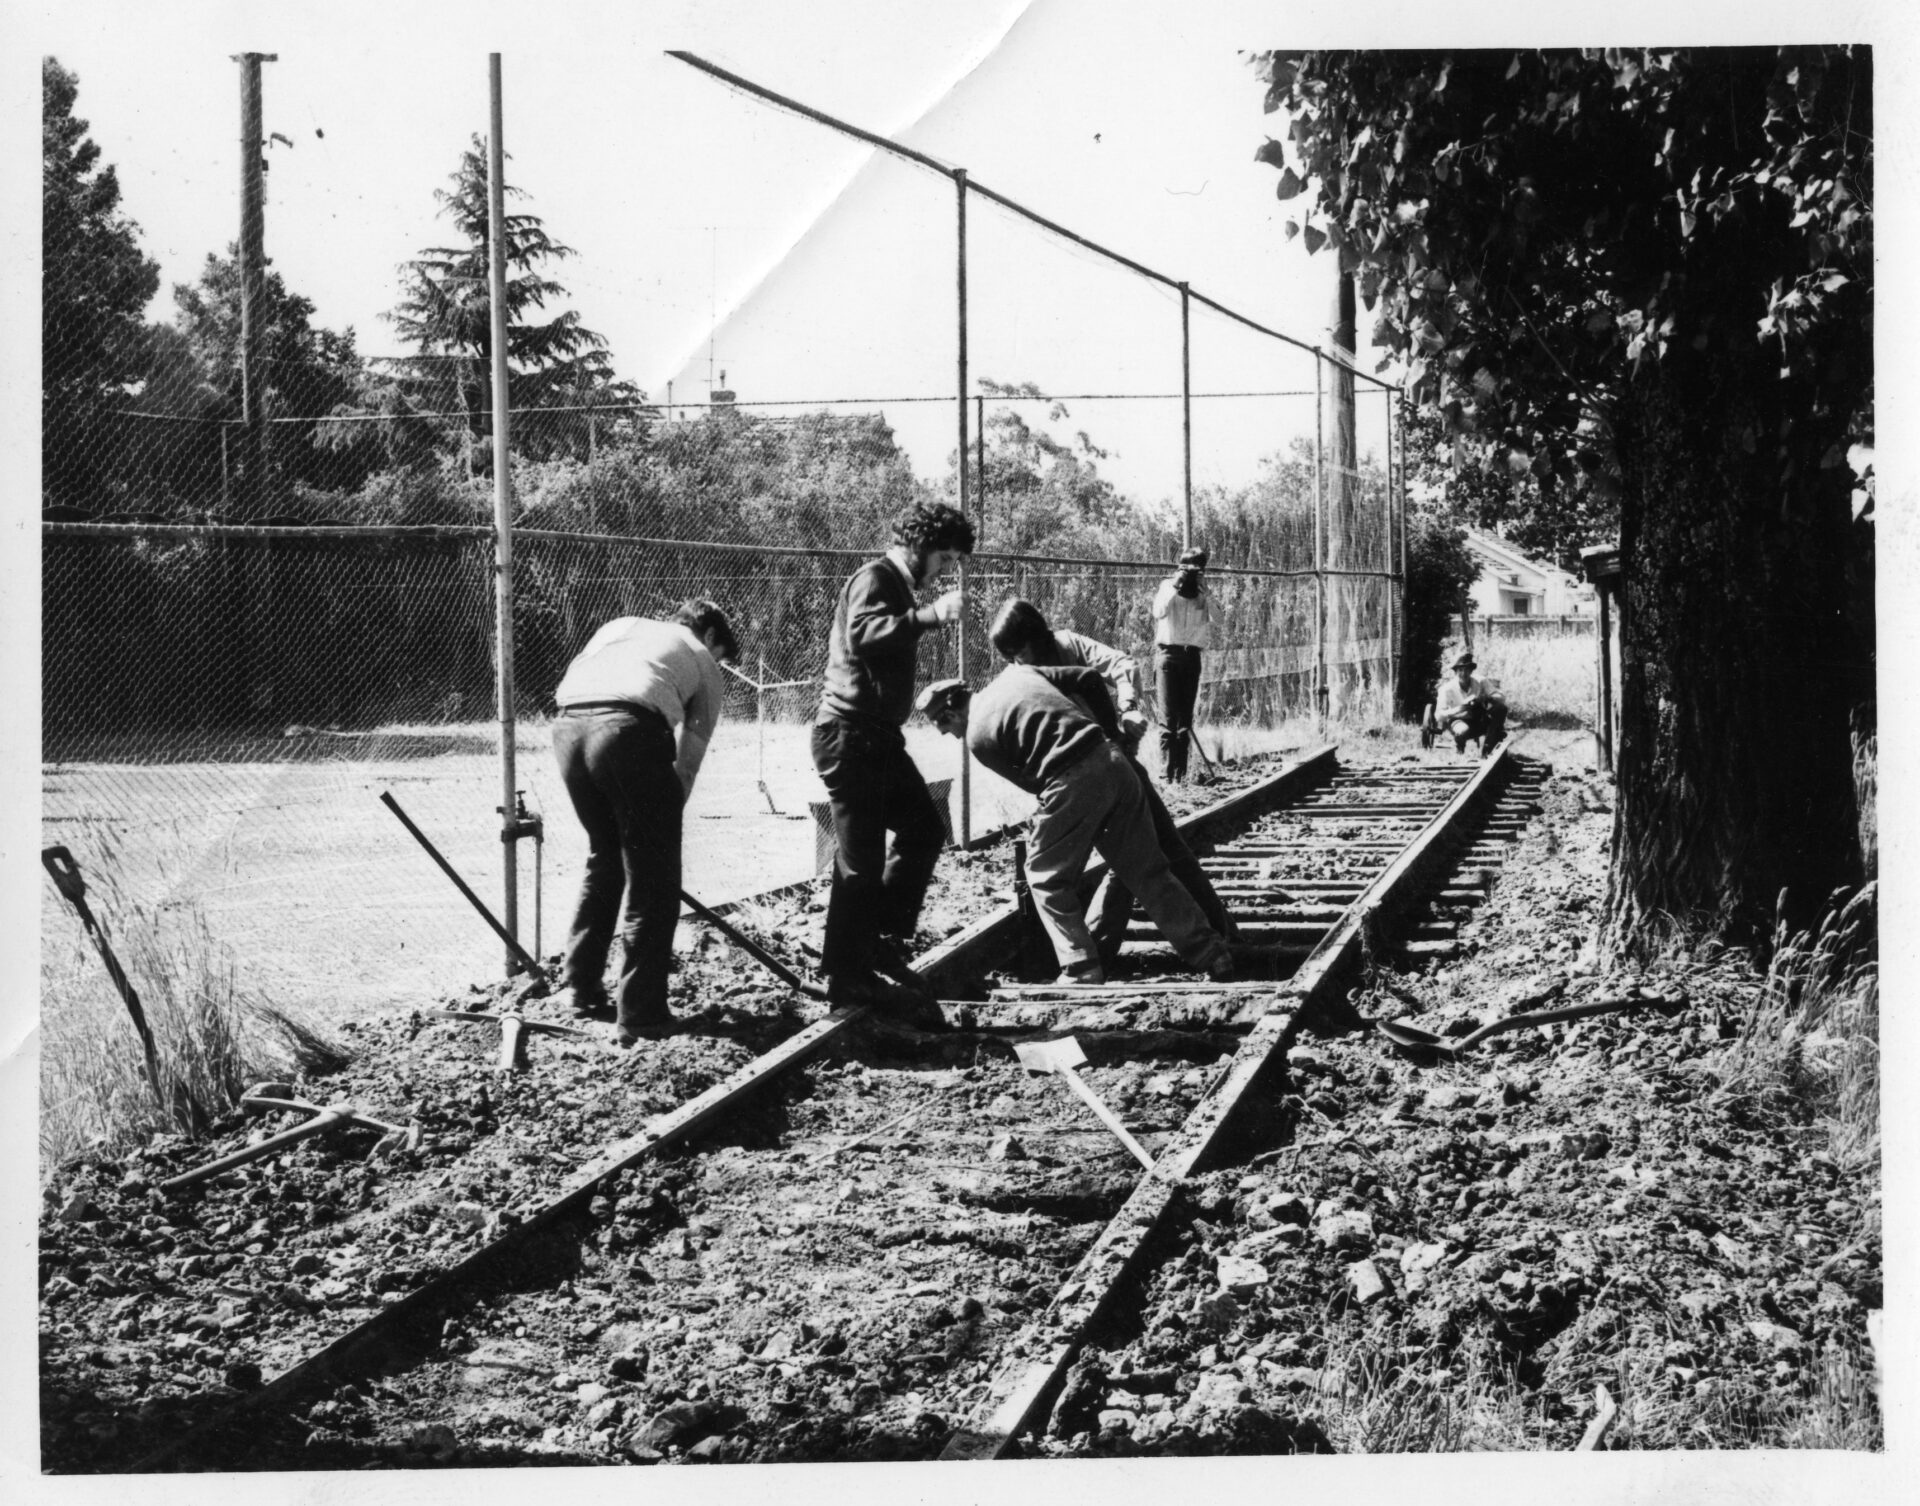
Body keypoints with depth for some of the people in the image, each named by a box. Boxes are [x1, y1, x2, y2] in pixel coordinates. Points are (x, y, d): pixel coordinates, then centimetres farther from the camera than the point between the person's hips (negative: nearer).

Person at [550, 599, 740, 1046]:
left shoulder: (623, 625, 35)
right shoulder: (705, 665, 26)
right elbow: (688, 761, 19)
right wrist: (665, 815, 28)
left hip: (568, 724, 5)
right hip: (629, 729, -5)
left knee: (603, 859, 25)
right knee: (652, 880, 6)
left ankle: (582, 990, 30)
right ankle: (639, 1014, 4)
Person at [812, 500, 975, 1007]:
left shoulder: (898, 588, 20)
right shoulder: (873, 579, -12)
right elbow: (862, 633, -33)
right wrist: (928, 616, -41)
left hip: (878, 737, 10)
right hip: (849, 735, -10)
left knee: (924, 830, 10)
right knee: (861, 859, -6)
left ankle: (883, 939, 17)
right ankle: (845, 976, 0)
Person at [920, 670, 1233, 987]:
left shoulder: (977, 737, 4)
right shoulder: (1015, 673, 20)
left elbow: (1027, 779, 12)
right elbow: (1088, 678, 18)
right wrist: (1112, 733, 25)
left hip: (1072, 782, -6)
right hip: (1110, 759, 6)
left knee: (1046, 876, 13)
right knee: (1147, 869, 14)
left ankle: (1081, 970, 6)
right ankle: (1210, 953, 15)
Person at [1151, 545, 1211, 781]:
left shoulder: (1203, 593, 8)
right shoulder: (1168, 586, 0)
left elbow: (1213, 620, -7)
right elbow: (1158, 612, -18)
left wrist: (1203, 592, -14)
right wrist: (1175, 586, -22)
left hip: (1192, 655, 3)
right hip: (1168, 653, -3)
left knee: (1186, 717, 3)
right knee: (1168, 716, -10)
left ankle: (1181, 771, 6)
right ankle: (1166, 770, -12)